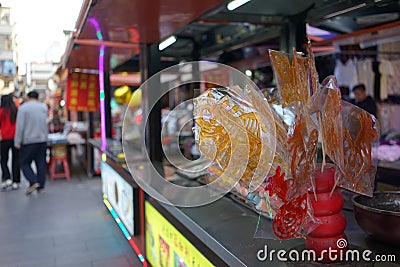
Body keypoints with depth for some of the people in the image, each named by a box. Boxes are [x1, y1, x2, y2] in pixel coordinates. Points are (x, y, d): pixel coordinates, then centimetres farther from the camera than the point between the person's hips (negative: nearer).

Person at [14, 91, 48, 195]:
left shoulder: (23, 108, -7)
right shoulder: (44, 107, 7)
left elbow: (20, 126, -11)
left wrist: (17, 142, -9)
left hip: (28, 141, -4)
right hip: (42, 139, 4)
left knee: (24, 162, 7)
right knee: (41, 163, 8)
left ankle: (33, 181, -7)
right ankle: (41, 186, 11)